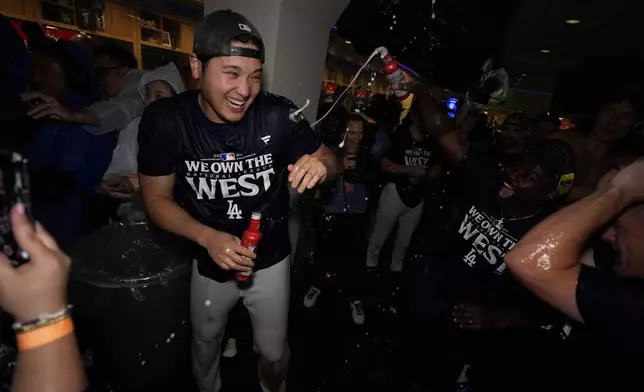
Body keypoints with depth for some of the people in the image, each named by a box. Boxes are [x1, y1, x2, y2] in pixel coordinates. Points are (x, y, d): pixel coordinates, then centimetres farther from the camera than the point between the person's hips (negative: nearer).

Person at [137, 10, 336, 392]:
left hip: (270, 260, -1)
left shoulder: (279, 115, -22)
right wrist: (206, 237, -27)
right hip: (209, 262, 2)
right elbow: (157, 198, -10)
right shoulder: (164, 120, -18)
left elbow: (328, 158, -8)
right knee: (206, 344, 29)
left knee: (273, 352, 20)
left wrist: (320, 164, -33)